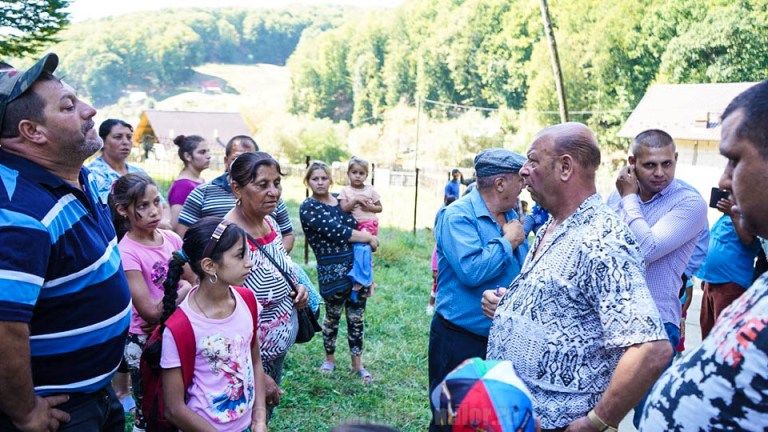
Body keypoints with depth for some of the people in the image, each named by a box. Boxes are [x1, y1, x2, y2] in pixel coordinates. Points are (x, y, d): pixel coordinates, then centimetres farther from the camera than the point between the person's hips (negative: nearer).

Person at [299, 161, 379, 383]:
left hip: (357, 265, 5)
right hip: (332, 270, -4)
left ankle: (357, 364, 25)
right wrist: (369, 238, -11)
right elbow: (336, 231, -17)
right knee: (333, 316, 12)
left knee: (356, 318, 11)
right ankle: (329, 358, 35)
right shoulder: (308, 208, -8)